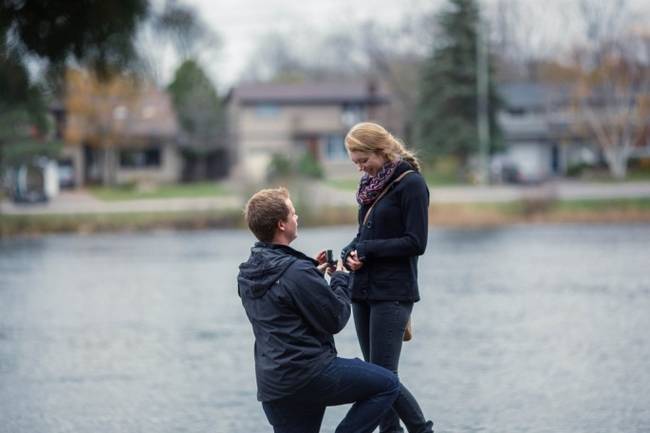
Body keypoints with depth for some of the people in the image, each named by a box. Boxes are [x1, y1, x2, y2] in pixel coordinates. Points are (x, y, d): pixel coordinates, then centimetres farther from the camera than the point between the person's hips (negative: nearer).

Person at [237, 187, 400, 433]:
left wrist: (313, 272, 17)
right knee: (388, 384, 7)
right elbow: (335, 320, -11)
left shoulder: (247, 274, 8)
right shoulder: (296, 272, -19)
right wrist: (340, 279, 5)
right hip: (309, 374, -8)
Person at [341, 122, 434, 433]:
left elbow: (416, 243, -14)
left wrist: (365, 249, -13)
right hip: (363, 290, 8)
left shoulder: (411, 183, -9)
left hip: (393, 293, -8)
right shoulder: (371, 184, 13)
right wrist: (351, 253, -2)